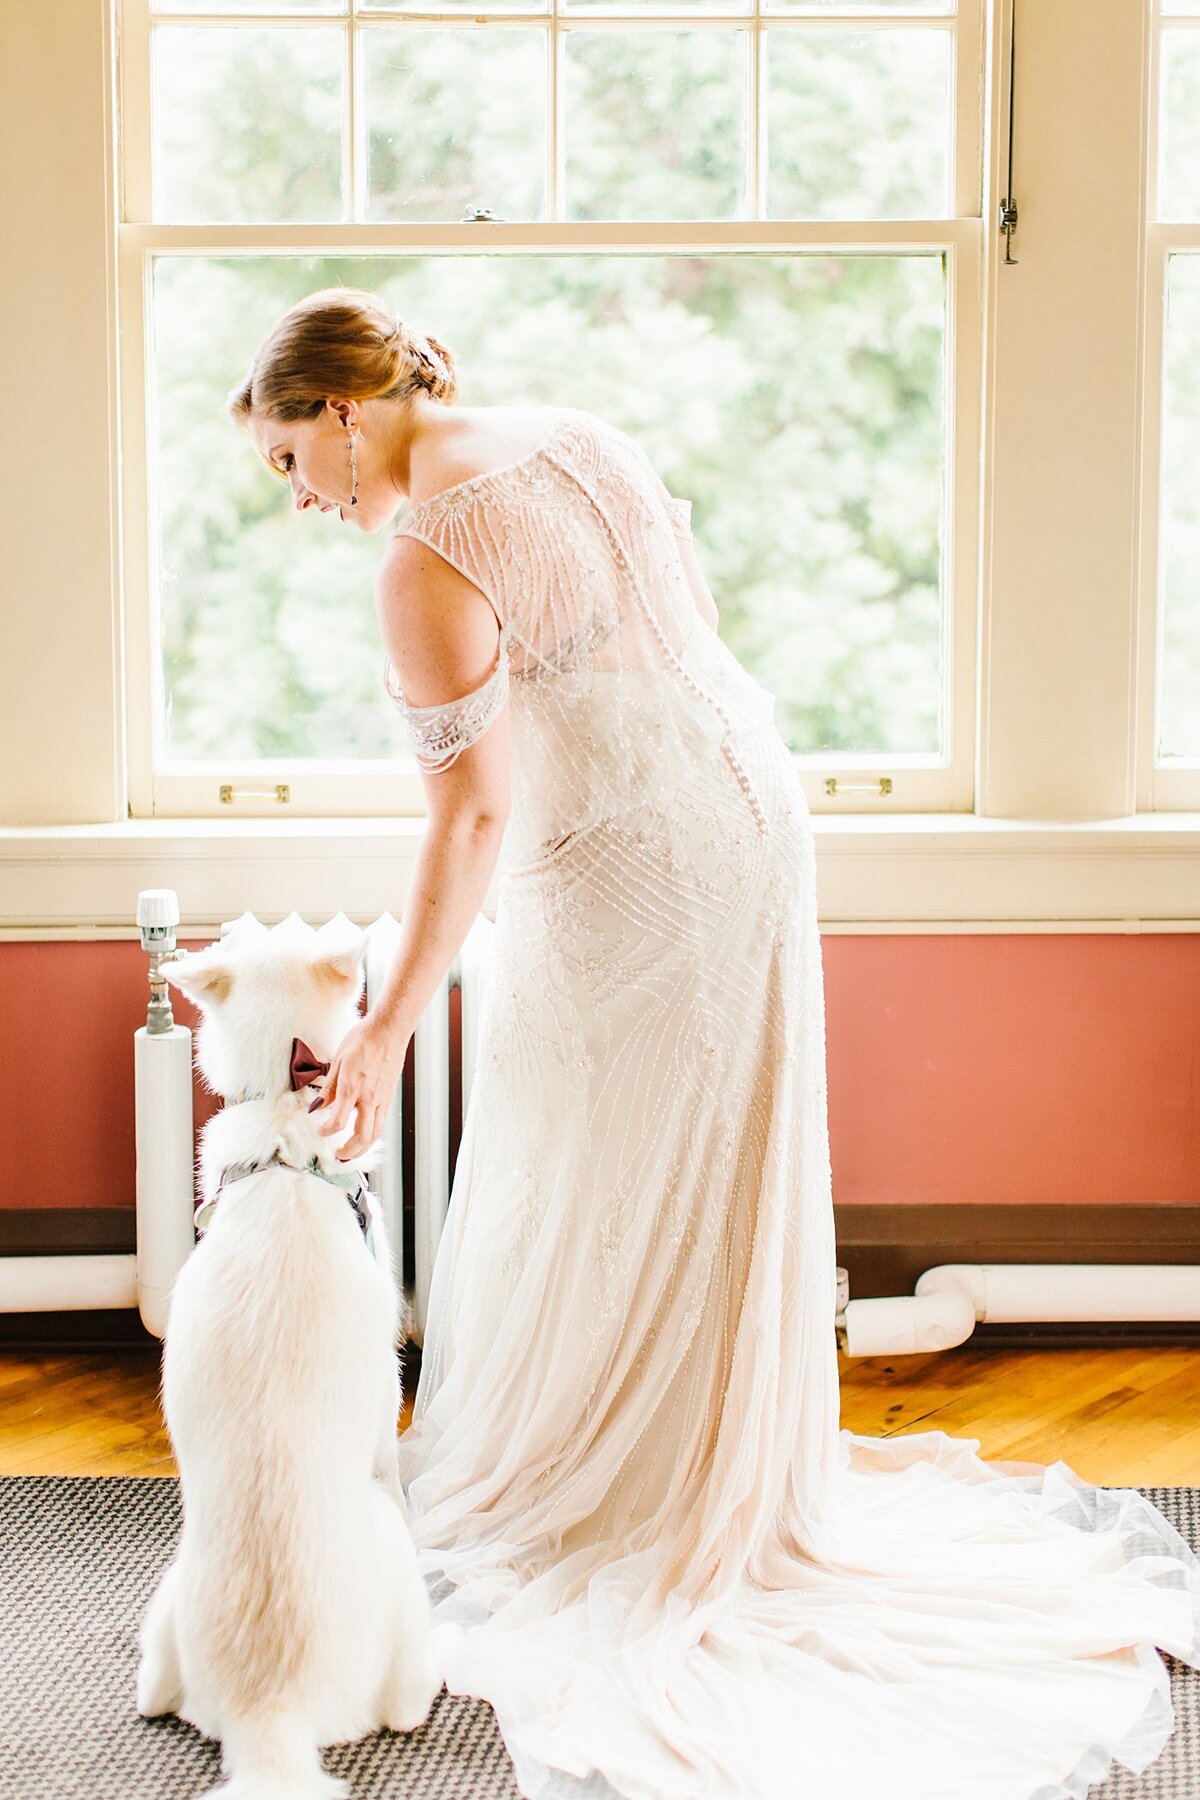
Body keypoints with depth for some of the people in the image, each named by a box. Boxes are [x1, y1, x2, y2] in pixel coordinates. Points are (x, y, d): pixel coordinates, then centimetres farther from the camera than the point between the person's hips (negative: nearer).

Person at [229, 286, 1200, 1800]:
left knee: (583, 1199, 8)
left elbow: (472, 819, -22)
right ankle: (744, 1474, 31)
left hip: (616, 878, -8)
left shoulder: (424, 566, -19)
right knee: (724, 1171, 17)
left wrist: (389, 1024, -18)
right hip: (748, 800, 8)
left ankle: (570, 1501, 22)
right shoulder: (577, 435, 5)